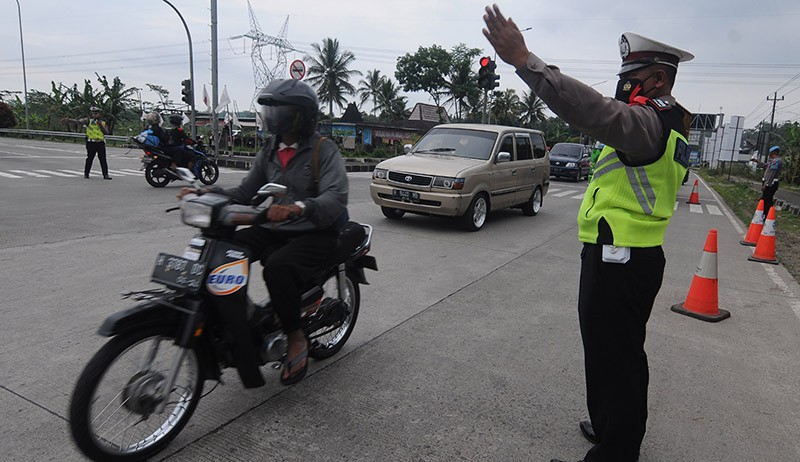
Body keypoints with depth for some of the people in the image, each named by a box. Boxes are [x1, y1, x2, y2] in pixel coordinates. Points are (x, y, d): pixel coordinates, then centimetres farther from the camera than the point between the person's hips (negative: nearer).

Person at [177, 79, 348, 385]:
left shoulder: (324, 150, -9)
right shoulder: (270, 151, 12)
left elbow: (336, 197, -25)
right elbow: (246, 192, 11)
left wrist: (299, 207, -45)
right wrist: (207, 193, -5)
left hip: (315, 232, -6)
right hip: (274, 229, 7)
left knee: (277, 267, -33)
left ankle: (296, 338, -14)